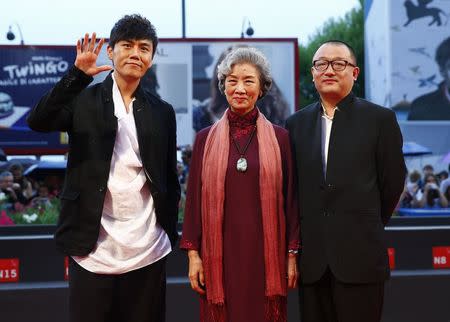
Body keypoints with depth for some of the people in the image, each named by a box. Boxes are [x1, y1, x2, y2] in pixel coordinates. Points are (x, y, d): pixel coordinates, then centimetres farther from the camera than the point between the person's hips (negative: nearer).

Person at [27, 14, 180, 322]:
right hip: (93, 252, -2)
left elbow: (170, 179, 13)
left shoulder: (162, 112, 9)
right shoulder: (83, 101, 2)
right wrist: (78, 75, -22)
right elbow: (38, 121, -16)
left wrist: (170, 234, 9)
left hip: (147, 254, 2)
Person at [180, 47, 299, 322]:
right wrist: (193, 254, 0)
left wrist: (292, 255, 1)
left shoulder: (279, 138, 4)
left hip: (266, 254, 0)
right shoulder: (206, 138, 6)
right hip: (220, 254, 0)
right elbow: (194, 199, 6)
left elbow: (290, 198, 5)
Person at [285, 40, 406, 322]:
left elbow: (392, 182, 3)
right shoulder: (296, 123, 10)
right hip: (312, 258, 3)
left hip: (360, 257, -3)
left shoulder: (380, 119, 0)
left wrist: (369, 229, 10)